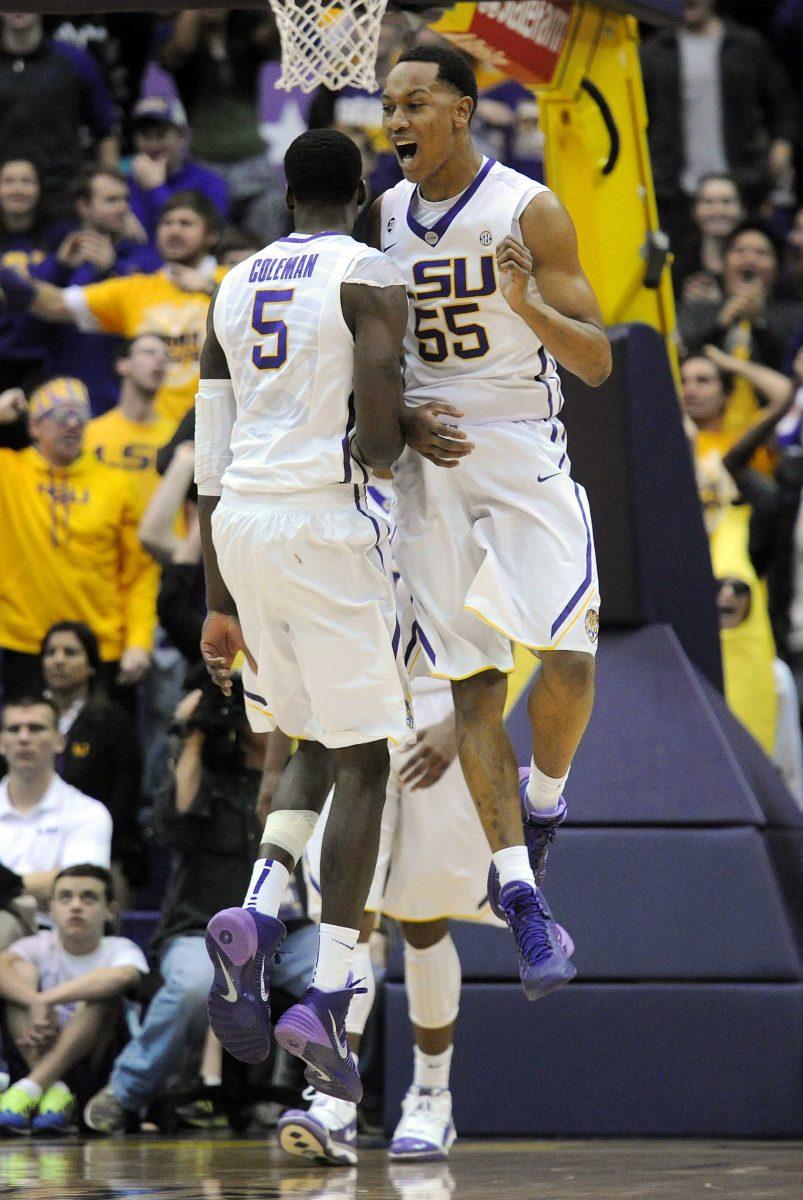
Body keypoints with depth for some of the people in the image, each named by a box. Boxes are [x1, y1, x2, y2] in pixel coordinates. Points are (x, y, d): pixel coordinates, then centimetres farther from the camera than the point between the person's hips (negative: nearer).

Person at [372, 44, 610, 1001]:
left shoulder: (529, 212, -8)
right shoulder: (382, 217, 6)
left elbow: (596, 363, -9)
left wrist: (530, 306, -27)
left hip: (525, 455, -3)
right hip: (426, 463, 3)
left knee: (567, 654, -17)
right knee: (471, 682, -2)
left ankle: (540, 797, 13)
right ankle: (521, 898, -1)